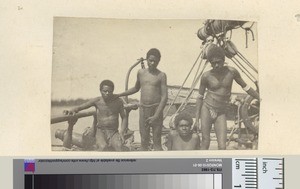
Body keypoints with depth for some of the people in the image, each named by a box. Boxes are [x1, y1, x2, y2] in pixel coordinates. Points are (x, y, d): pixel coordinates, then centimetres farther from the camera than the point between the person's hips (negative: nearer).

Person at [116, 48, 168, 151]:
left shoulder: (161, 75, -2)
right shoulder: (141, 73, 10)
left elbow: (164, 97, -8)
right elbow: (136, 88, 28)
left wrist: (156, 116, -17)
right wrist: (118, 95, 27)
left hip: (156, 108, -4)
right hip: (143, 108, 4)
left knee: (157, 141, -2)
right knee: (144, 141, 4)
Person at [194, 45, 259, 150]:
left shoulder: (231, 72, -2)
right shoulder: (206, 76, -5)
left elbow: (245, 87, 10)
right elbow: (200, 97, 2)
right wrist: (197, 119, -1)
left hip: (221, 114, 2)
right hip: (207, 109, -1)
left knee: (222, 147, -8)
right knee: (205, 143, -4)